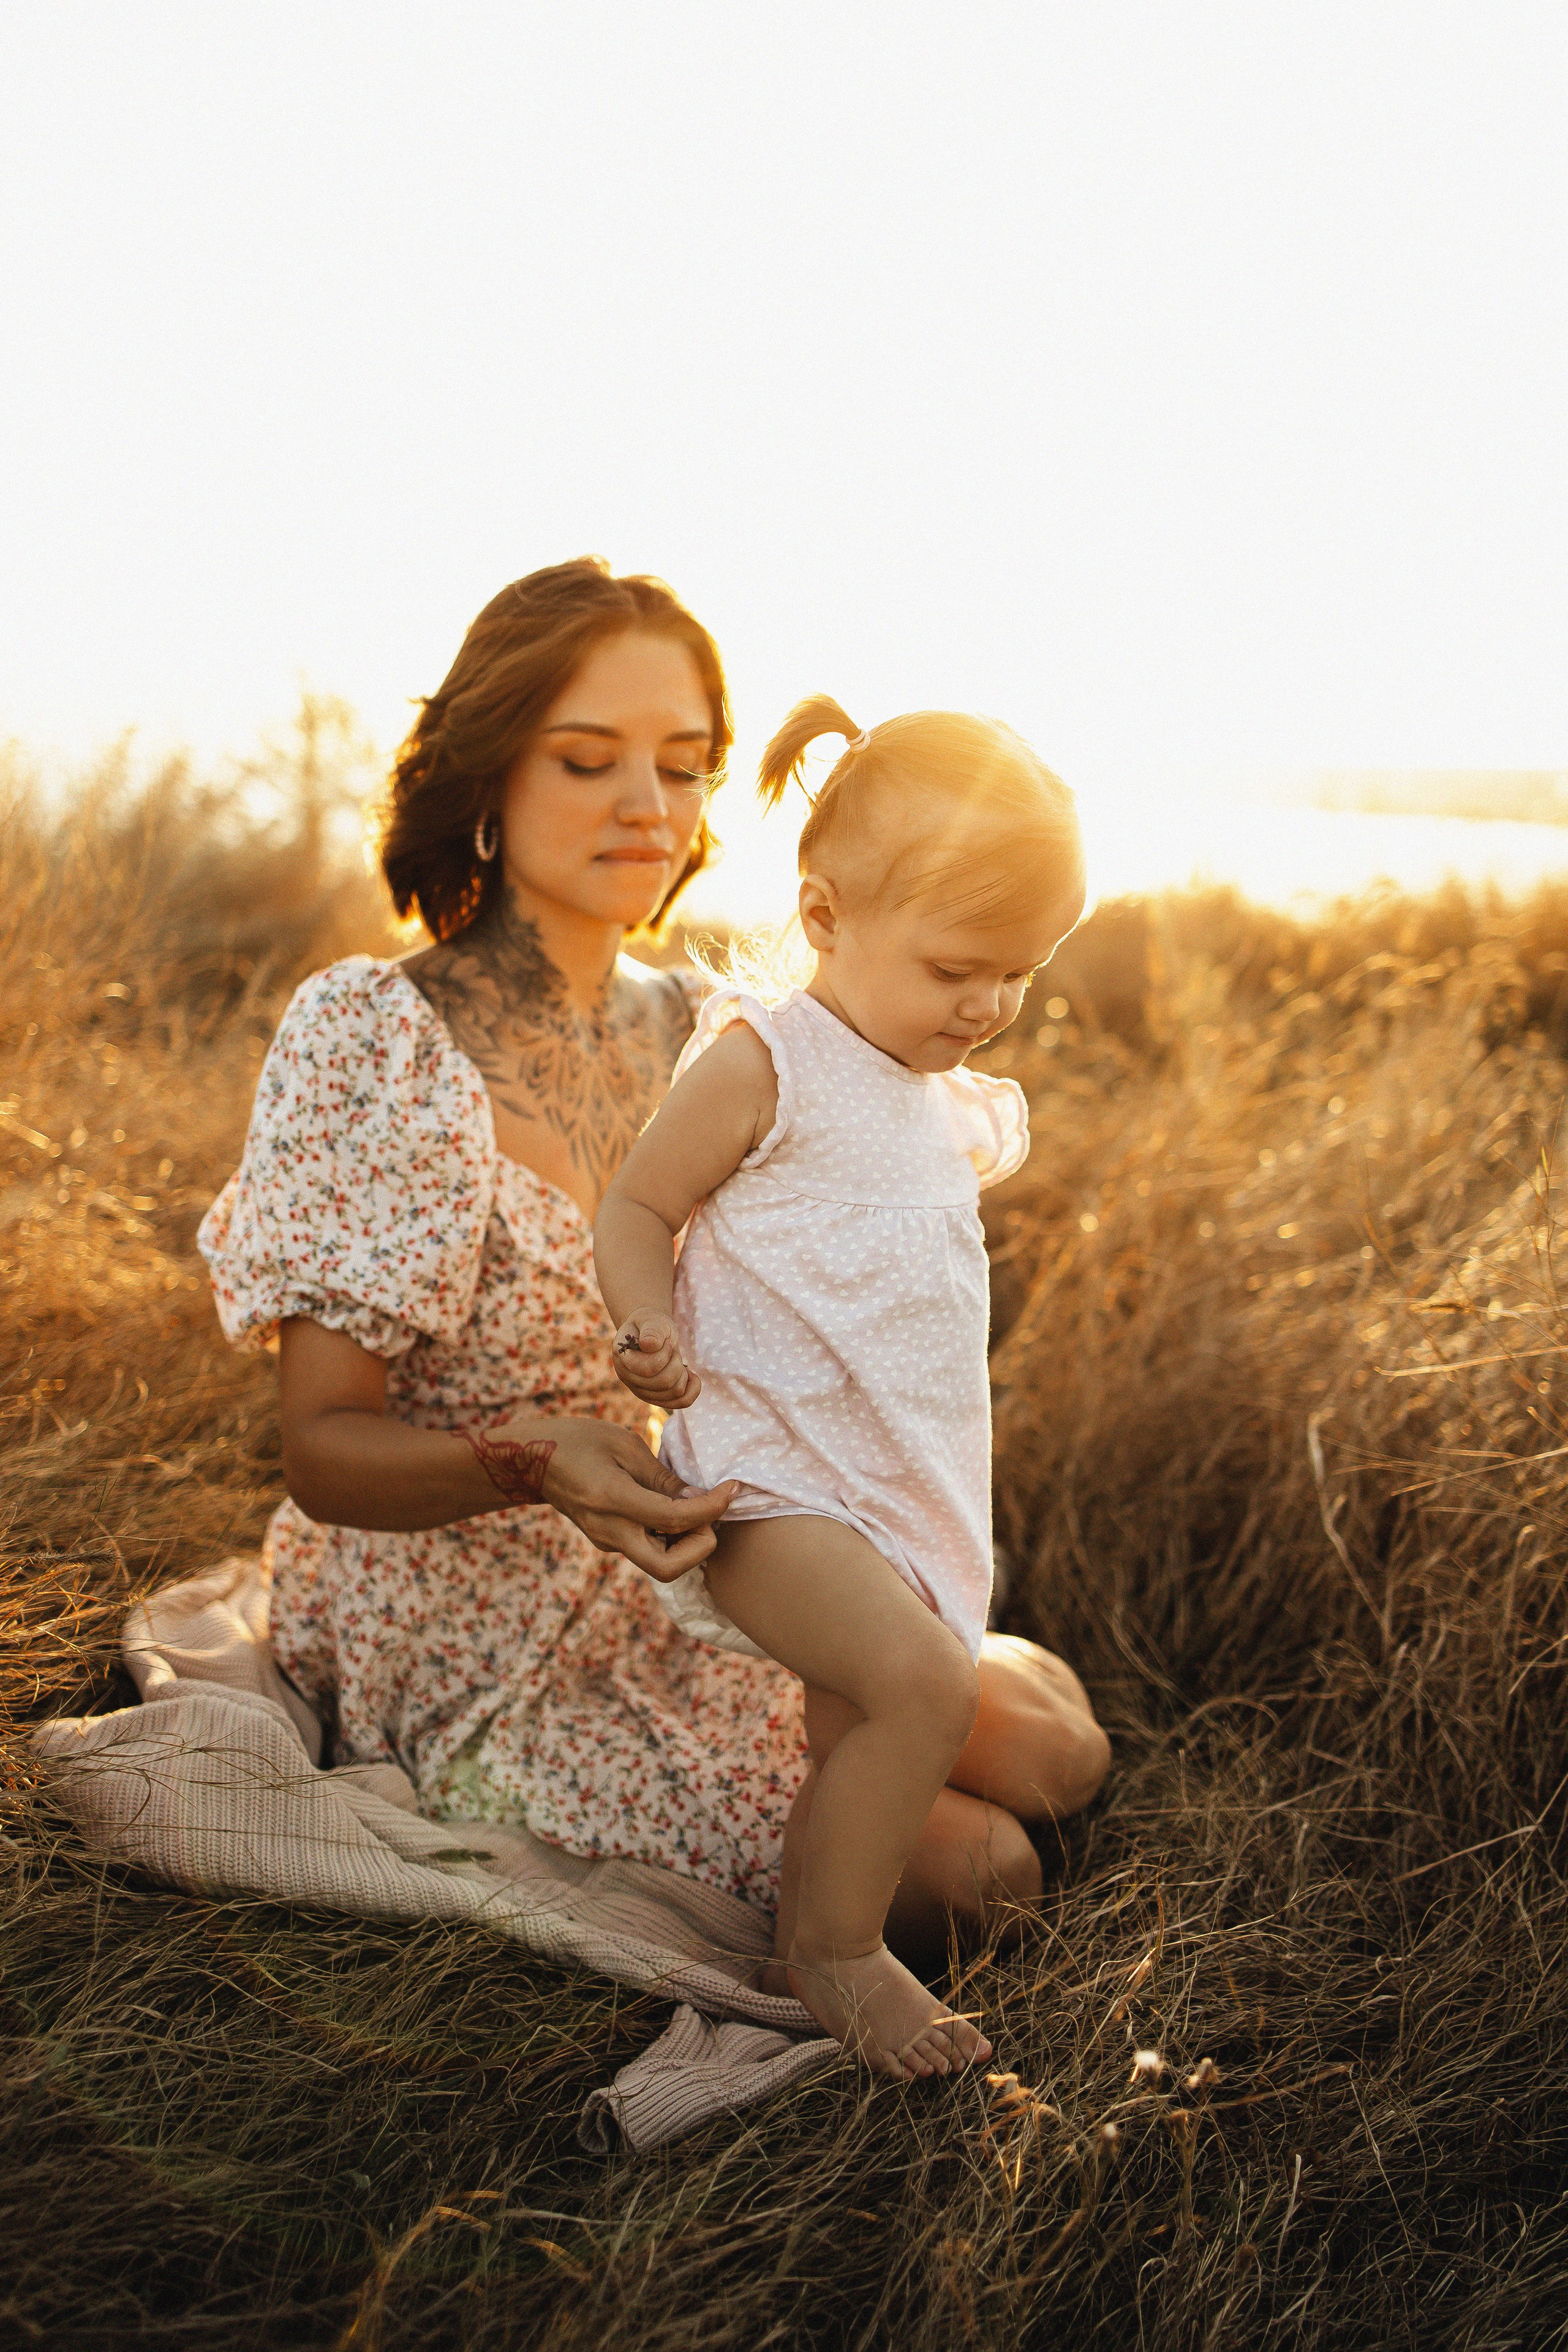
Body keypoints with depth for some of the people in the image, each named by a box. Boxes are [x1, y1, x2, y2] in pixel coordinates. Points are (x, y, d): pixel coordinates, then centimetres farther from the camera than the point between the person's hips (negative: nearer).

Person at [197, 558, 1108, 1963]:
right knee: (968, 1869, -11)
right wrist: (535, 1465, -38)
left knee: (1051, 1739, 2)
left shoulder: (689, 1030, 1)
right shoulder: (372, 1038, -19)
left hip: (678, 1584, 6)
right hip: (482, 1658, -6)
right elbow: (324, 1448, -19)